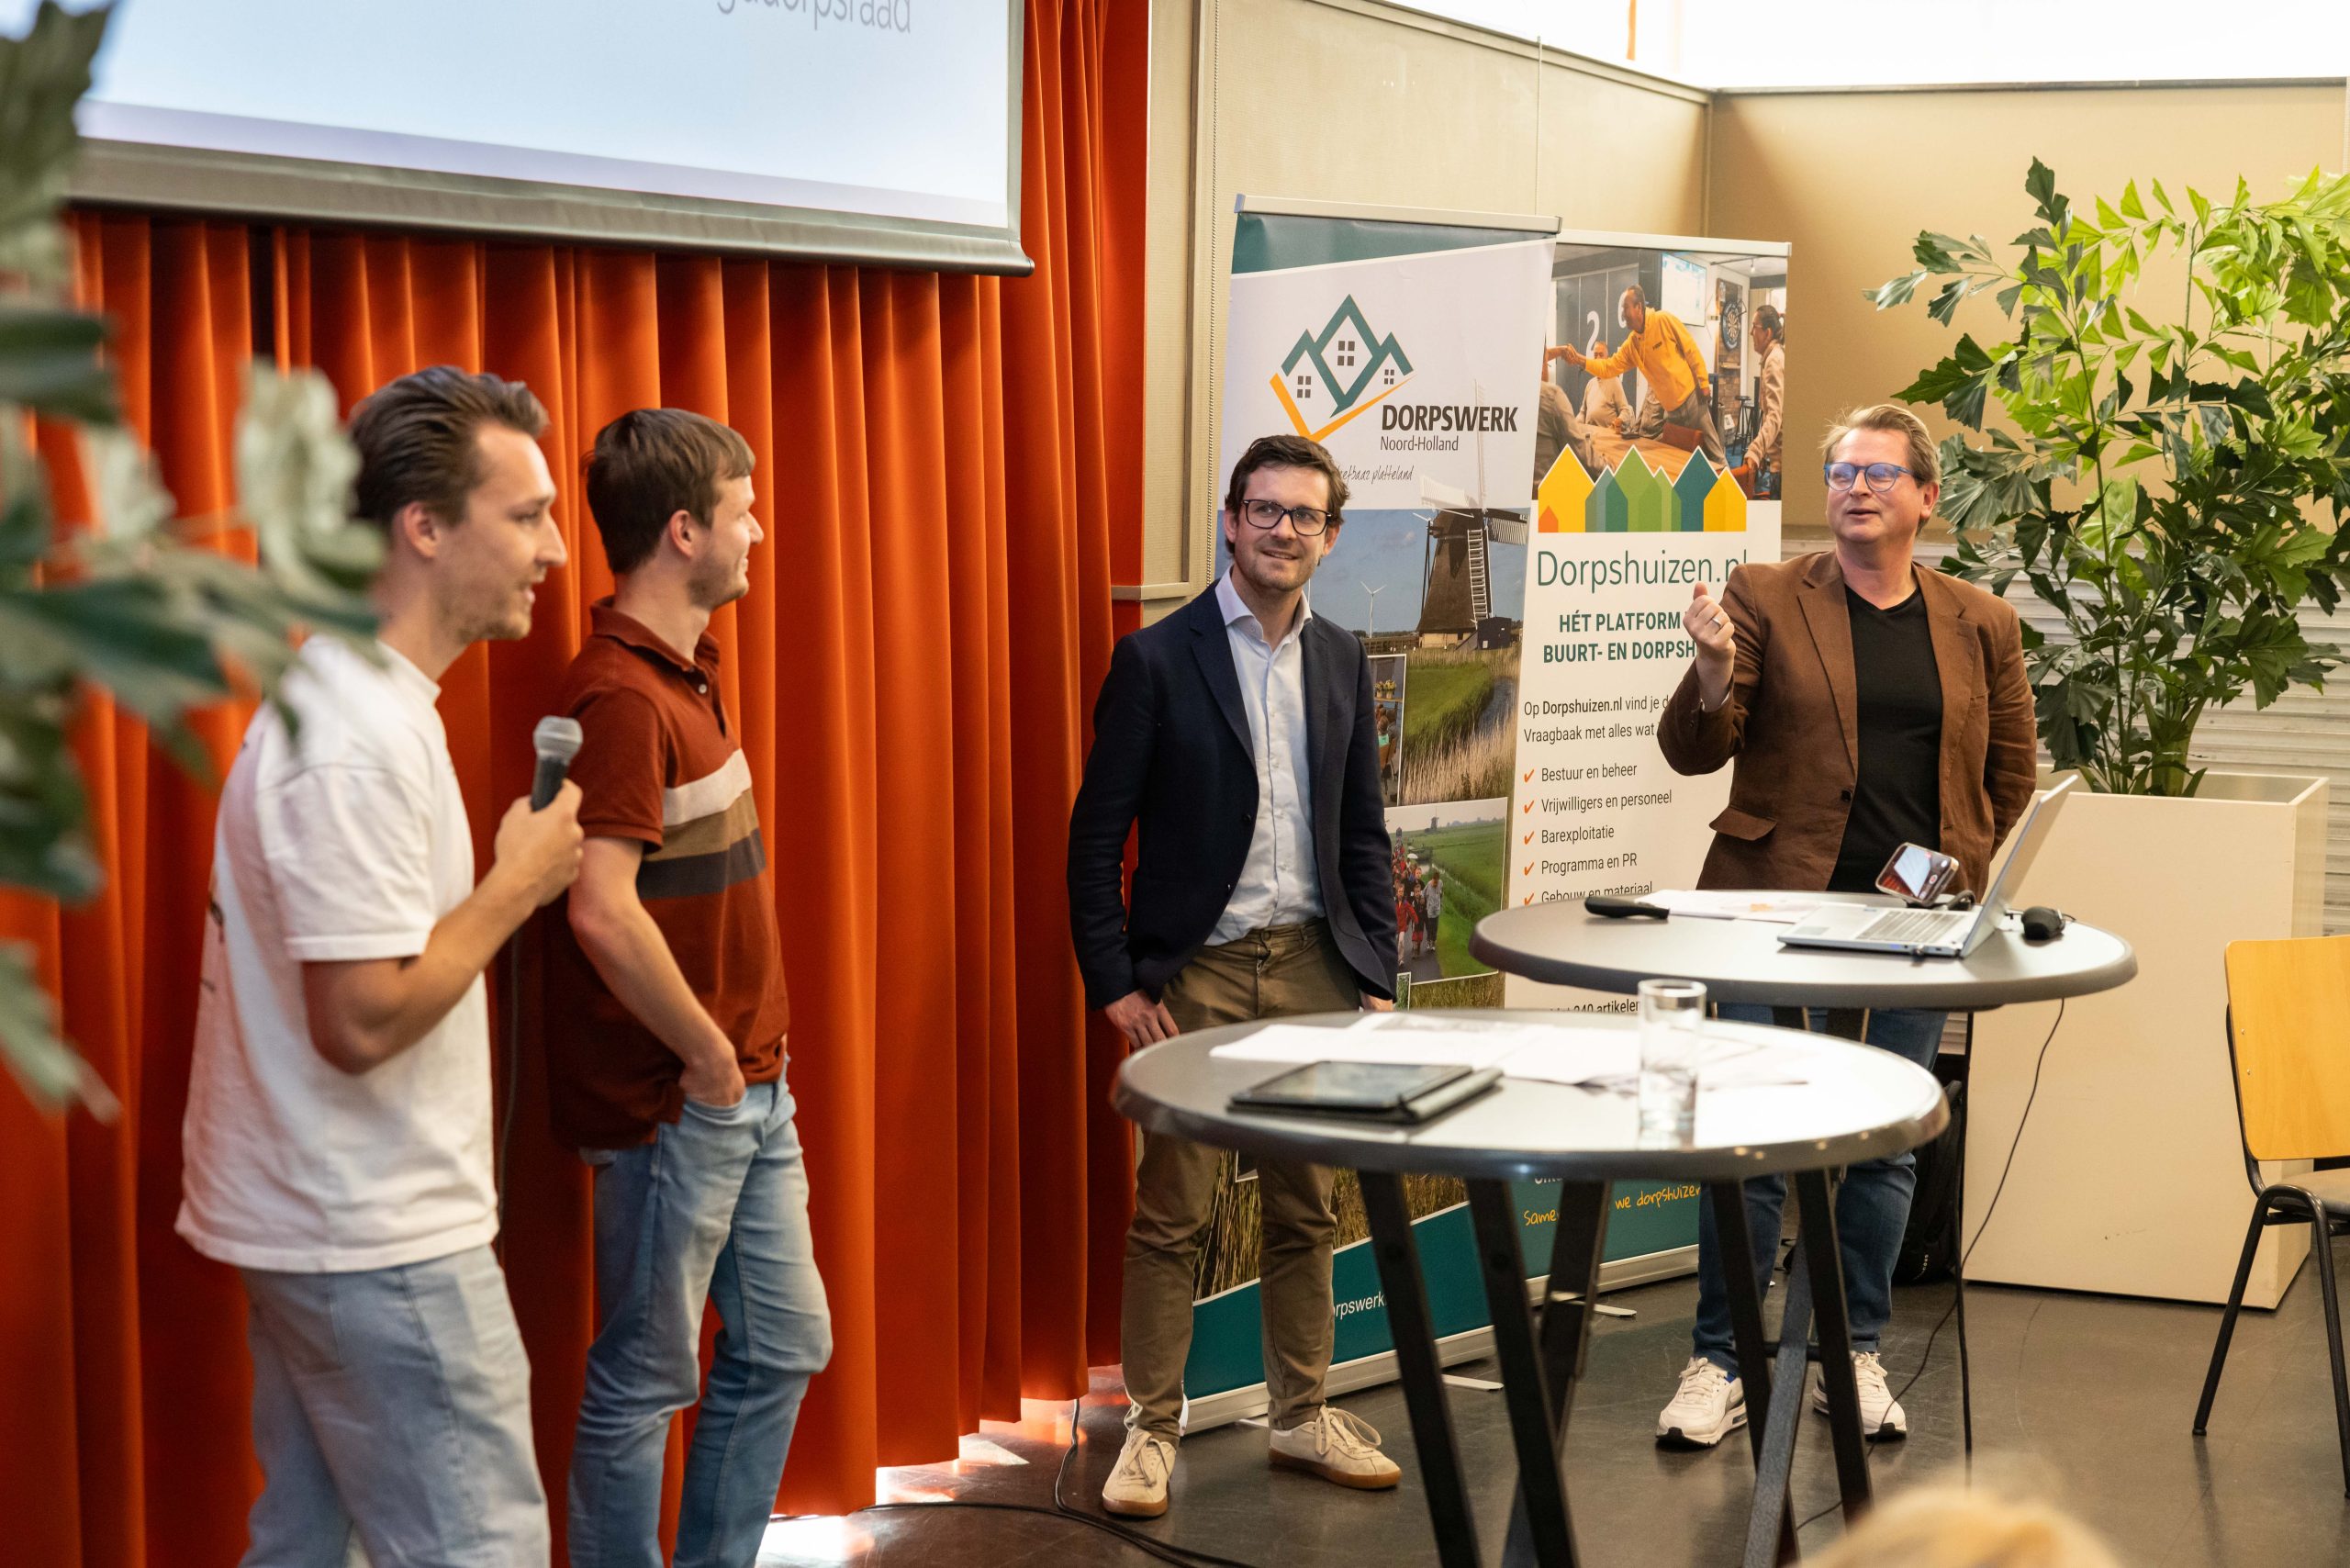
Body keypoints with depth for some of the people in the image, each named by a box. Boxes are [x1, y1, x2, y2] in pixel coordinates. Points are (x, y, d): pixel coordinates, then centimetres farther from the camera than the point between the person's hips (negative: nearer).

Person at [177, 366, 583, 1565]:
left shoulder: (336, 694, 11)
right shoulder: (360, 742, -22)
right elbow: (363, 1018, -26)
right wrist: (517, 884, -16)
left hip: (308, 1228, 10)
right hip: (381, 1244, -10)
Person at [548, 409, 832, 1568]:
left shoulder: (682, 671, 11)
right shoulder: (621, 694, -19)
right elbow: (604, 911, -27)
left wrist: (751, 1051, 13)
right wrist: (708, 1058, -17)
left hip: (749, 1091, 10)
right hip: (673, 1106, -10)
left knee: (783, 1348, 17)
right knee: (644, 1382, 3)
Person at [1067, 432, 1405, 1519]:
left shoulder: (1341, 662, 9)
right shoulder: (1157, 660, -5)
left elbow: (1363, 835, 13)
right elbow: (1097, 836, -5)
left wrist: (1377, 978, 8)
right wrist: (1115, 985, -10)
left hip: (1313, 964, 4)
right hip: (1194, 973, -4)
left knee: (1305, 1209, 11)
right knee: (1171, 1215, 1)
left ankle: (1303, 1417, 23)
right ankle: (1152, 1430, 11)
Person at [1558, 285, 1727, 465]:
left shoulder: (1664, 320, -13)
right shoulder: (1631, 345, 4)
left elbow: (1691, 349, -10)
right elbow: (1608, 368, 2)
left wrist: (1704, 383, -11)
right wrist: (1580, 359, -11)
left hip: (1691, 396, -6)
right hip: (1670, 408, 6)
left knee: (1710, 446, -5)